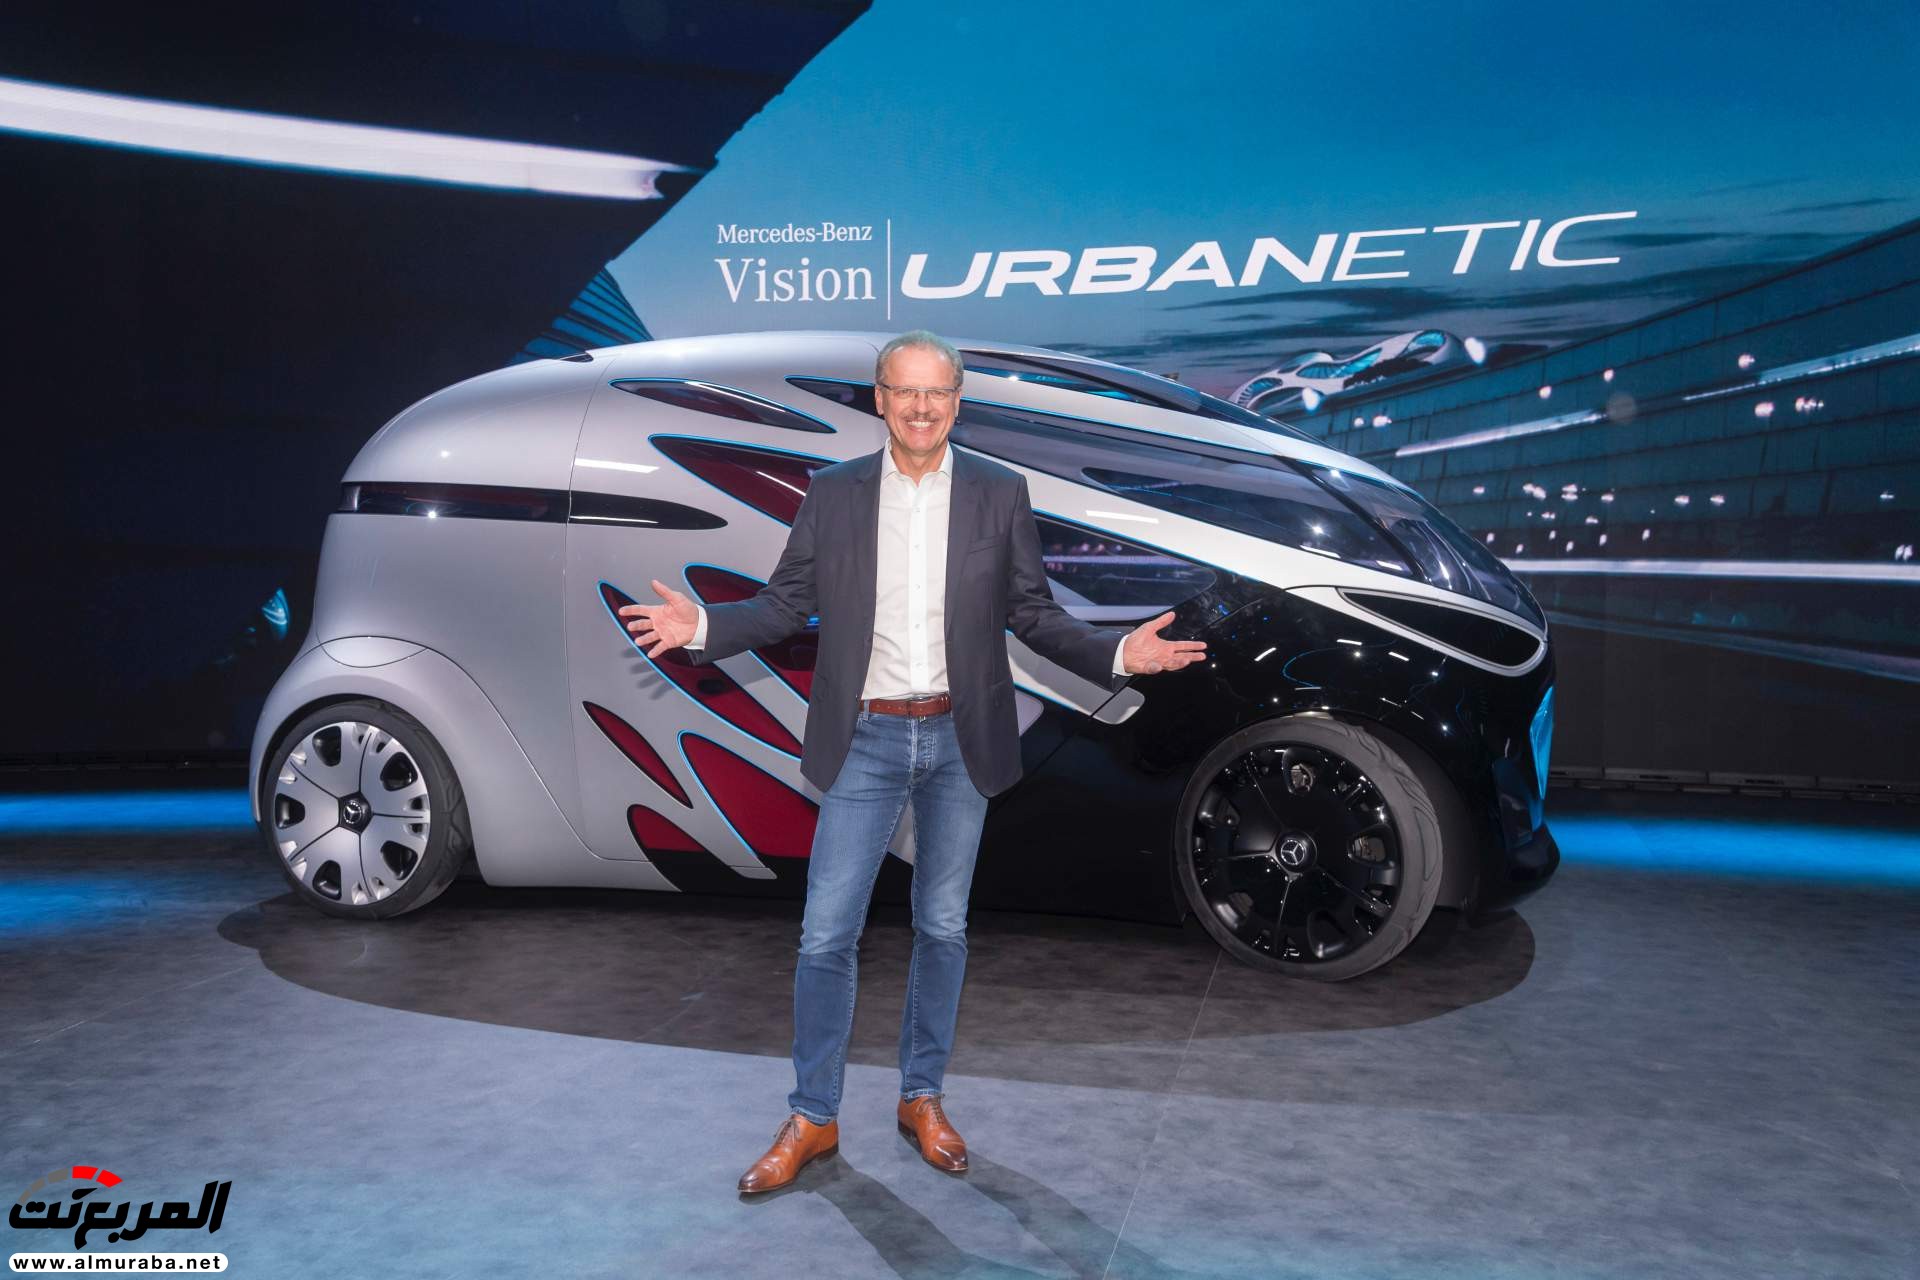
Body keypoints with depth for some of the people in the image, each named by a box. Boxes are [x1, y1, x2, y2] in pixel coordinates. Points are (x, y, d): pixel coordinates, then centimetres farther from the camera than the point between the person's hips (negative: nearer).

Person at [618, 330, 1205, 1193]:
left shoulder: (999, 494, 1)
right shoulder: (832, 493, 0)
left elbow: (1033, 614, 2)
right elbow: (786, 604, 1)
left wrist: (1116, 654, -12)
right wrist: (703, 627, -15)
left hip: (958, 741, 1)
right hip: (865, 742, -1)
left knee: (942, 929, 12)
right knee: (826, 936, 1)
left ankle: (922, 1098, 30)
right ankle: (812, 1118, 17)